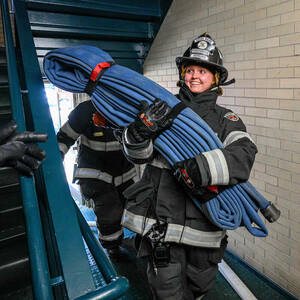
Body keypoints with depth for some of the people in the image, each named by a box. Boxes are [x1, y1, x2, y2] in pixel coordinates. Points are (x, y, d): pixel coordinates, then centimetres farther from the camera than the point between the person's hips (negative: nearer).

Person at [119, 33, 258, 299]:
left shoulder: (226, 120, 3)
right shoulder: (162, 109, 4)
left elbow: (244, 154, -16)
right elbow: (137, 156, -1)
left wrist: (200, 168, -34)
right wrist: (140, 130, -24)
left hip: (203, 226, 2)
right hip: (161, 221, -1)